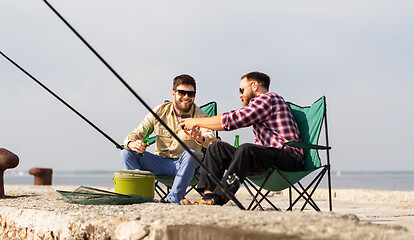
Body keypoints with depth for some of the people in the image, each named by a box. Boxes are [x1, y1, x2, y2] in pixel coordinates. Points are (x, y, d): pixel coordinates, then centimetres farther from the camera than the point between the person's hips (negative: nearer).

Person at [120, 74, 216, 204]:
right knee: (126, 153, -15)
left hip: (185, 164, -3)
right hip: (161, 163, 3)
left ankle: (174, 199, -33)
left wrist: (201, 139, -50)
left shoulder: (200, 116, -6)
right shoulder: (159, 112, 1)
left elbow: (212, 139, -24)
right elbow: (137, 133, 1)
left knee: (190, 154, -36)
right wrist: (132, 143, -25)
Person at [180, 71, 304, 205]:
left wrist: (197, 122, -5)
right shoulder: (259, 103, 28)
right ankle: (208, 196, -15)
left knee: (246, 149, -36)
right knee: (217, 147, 1)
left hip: (288, 157, -10)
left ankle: (219, 198, -40)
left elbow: (233, 119, -14)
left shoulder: (267, 98, -6)